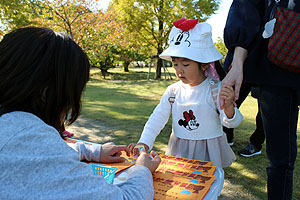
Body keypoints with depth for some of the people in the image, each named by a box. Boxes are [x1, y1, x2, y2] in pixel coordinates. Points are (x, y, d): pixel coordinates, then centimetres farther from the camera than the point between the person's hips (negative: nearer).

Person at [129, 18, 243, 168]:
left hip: (208, 152, -2)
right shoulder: (173, 91, -3)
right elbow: (157, 118, -2)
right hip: (179, 151, 3)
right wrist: (143, 143, -14)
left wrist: (228, 106, -34)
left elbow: (231, 123, -12)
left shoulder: (216, 90, -13)